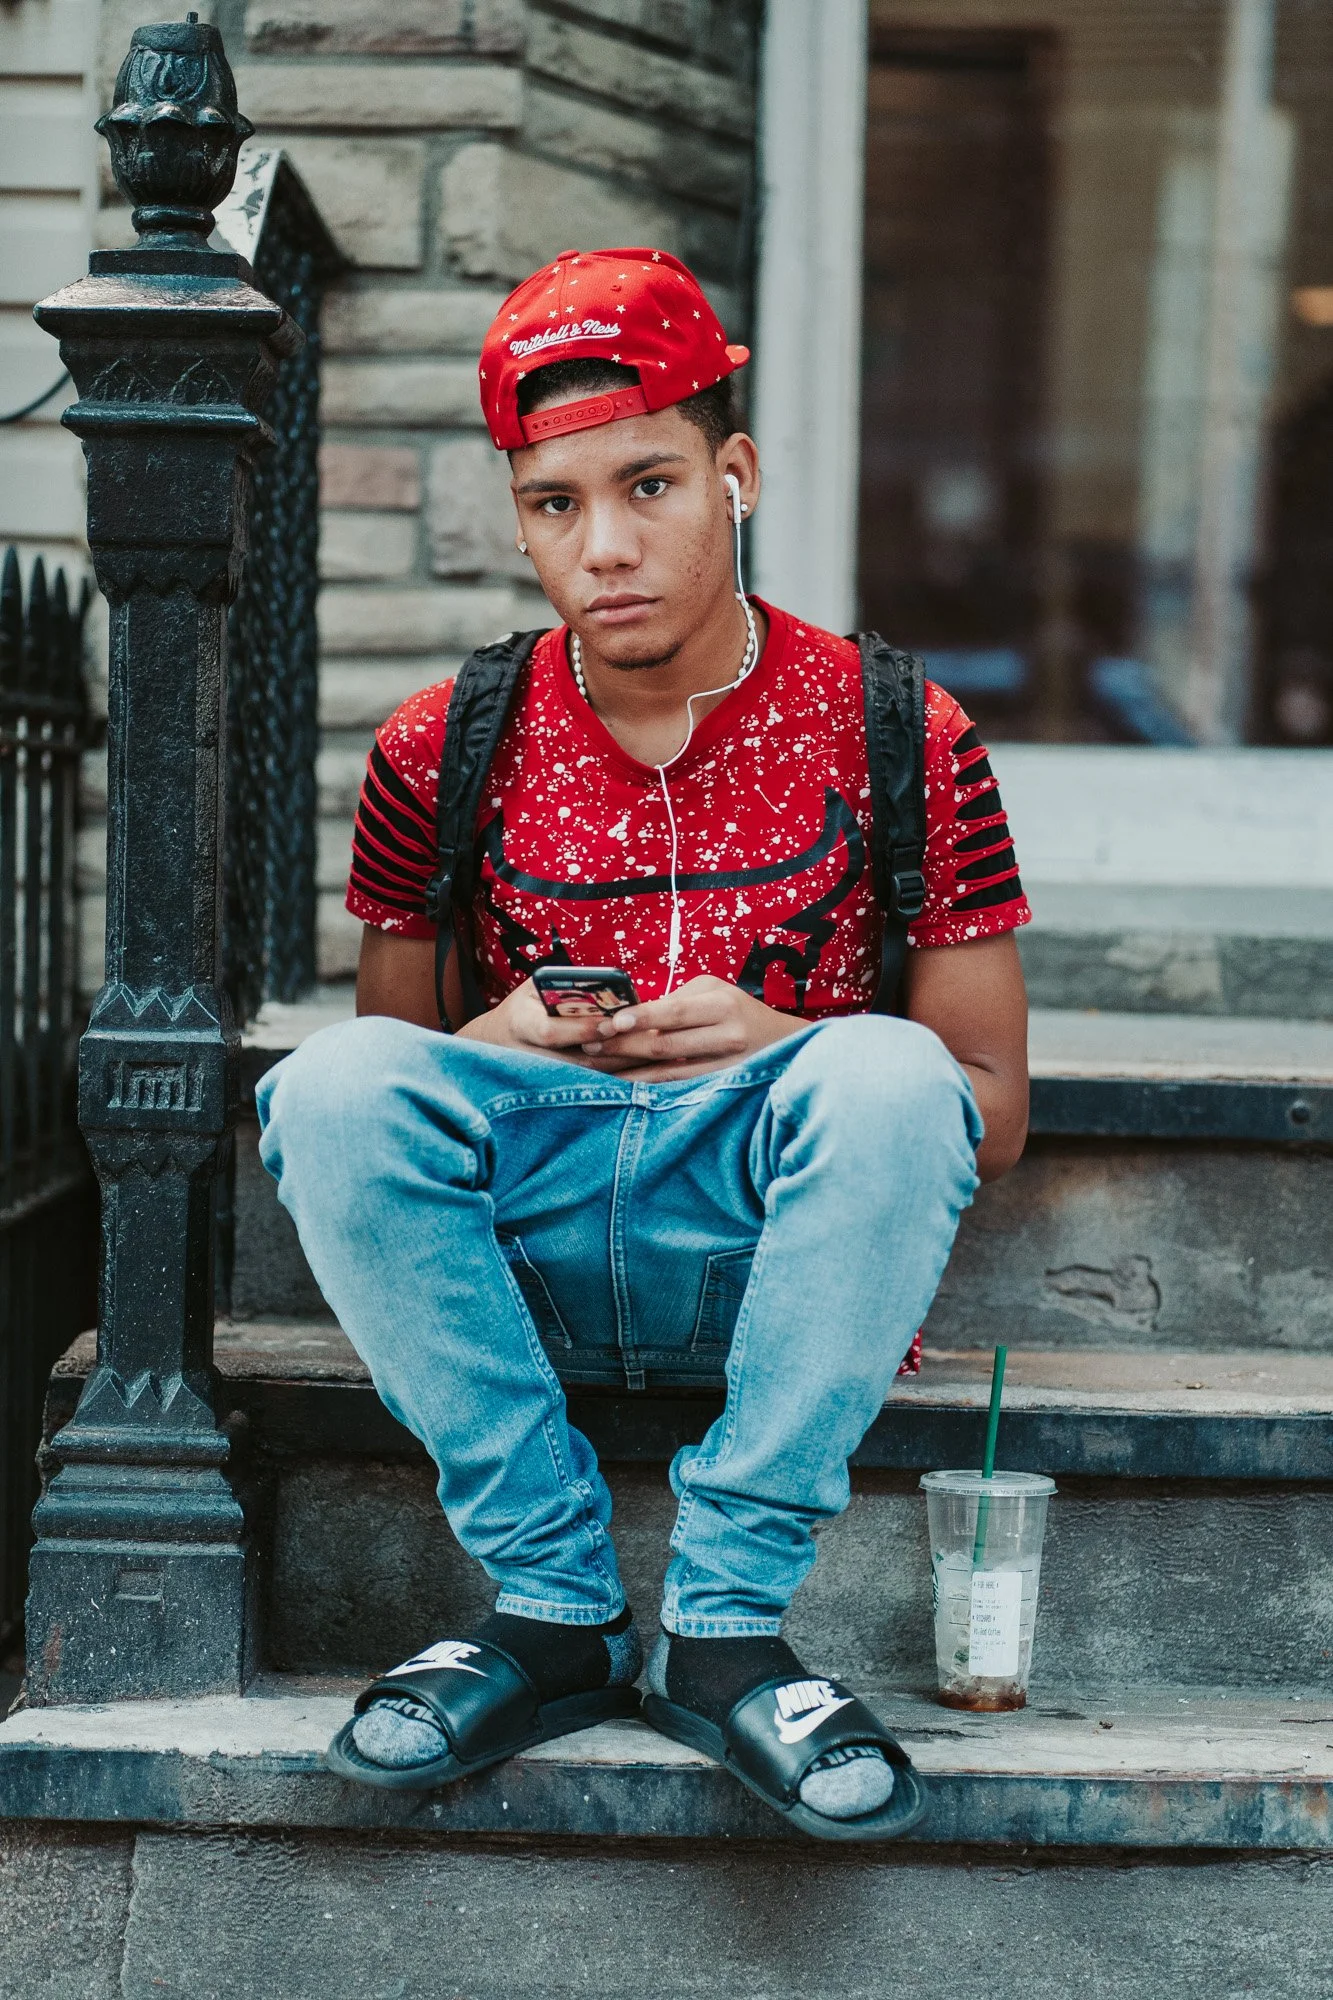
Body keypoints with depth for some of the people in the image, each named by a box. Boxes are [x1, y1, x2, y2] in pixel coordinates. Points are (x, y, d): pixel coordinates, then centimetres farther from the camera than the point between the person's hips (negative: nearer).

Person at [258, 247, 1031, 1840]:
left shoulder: (893, 737, -1)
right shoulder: (441, 752, 4)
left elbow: (993, 1112, 1)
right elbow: (385, 1071, 12)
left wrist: (788, 1048, -18)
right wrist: (490, 1048, -13)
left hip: (776, 1262, -2)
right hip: (521, 1257, 2)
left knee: (887, 1072, -32)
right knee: (325, 1086, -26)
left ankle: (724, 1629, -24)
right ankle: (553, 1606, -19)